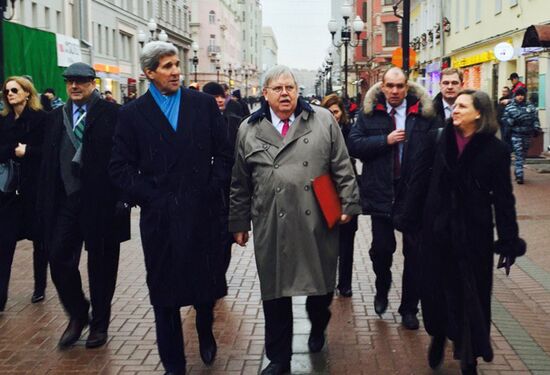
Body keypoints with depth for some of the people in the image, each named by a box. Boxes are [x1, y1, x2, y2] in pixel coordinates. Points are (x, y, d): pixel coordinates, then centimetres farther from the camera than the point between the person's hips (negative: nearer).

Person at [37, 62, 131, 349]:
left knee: (101, 264, 8)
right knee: (59, 259, 1)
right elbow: (48, 160, 10)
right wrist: (45, 202, 5)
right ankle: (77, 315, 23)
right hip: (66, 201, 4)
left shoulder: (110, 113, -5)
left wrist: (122, 197, -14)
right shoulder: (57, 116, 12)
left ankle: (99, 323, 25)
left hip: (101, 202, -4)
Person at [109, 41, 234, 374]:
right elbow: (121, 167, 1)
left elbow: (224, 153, 5)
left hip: (203, 212, 1)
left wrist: (213, 190, -4)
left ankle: (205, 332, 43)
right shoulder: (133, 113, 1)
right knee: (164, 291, 8)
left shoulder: (204, 104, 4)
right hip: (160, 216, 0)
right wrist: (148, 197, -7)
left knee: (207, 281, 12)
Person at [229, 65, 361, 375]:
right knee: (275, 292, 7)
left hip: (317, 223, 0)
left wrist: (348, 204, -2)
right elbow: (241, 184, 10)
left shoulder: (323, 120, 3)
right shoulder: (249, 130, 6)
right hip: (272, 227, 0)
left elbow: (342, 168, 3)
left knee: (321, 284, 12)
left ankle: (318, 328, 45)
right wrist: (239, 223, 11)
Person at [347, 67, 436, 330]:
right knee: (381, 248, 3)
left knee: (414, 252, 7)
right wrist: (385, 141, -16)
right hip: (381, 192, 0)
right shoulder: (369, 113, 2)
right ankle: (382, 290, 34)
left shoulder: (424, 113, 0)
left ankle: (409, 308, 21)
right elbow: (354, 145, -6)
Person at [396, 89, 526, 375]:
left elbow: (503, 198, -6)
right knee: (436, 286, 10)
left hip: (473, 232, -1)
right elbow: (419, 182, 0)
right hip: (438, 228, 2)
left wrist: (509, 241, -7)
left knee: (470, 294, 8)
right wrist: (409, 220, -5)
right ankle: (438, 336, 37)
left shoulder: (494, 149, -6)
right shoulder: (439, 141, -1)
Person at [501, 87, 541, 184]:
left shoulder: (530, 106, 7)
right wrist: (513, 121, -17)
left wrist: (536, 128, 0)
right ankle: (519, 175, -13)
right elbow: (504, 120, 0)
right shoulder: (509, 107, 1)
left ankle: (517, 171, 27)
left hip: (527, 135, 4)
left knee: (523, 154, 12)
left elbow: (535, 118, 10)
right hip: (516, 134, -4)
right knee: (518, 154, -11)